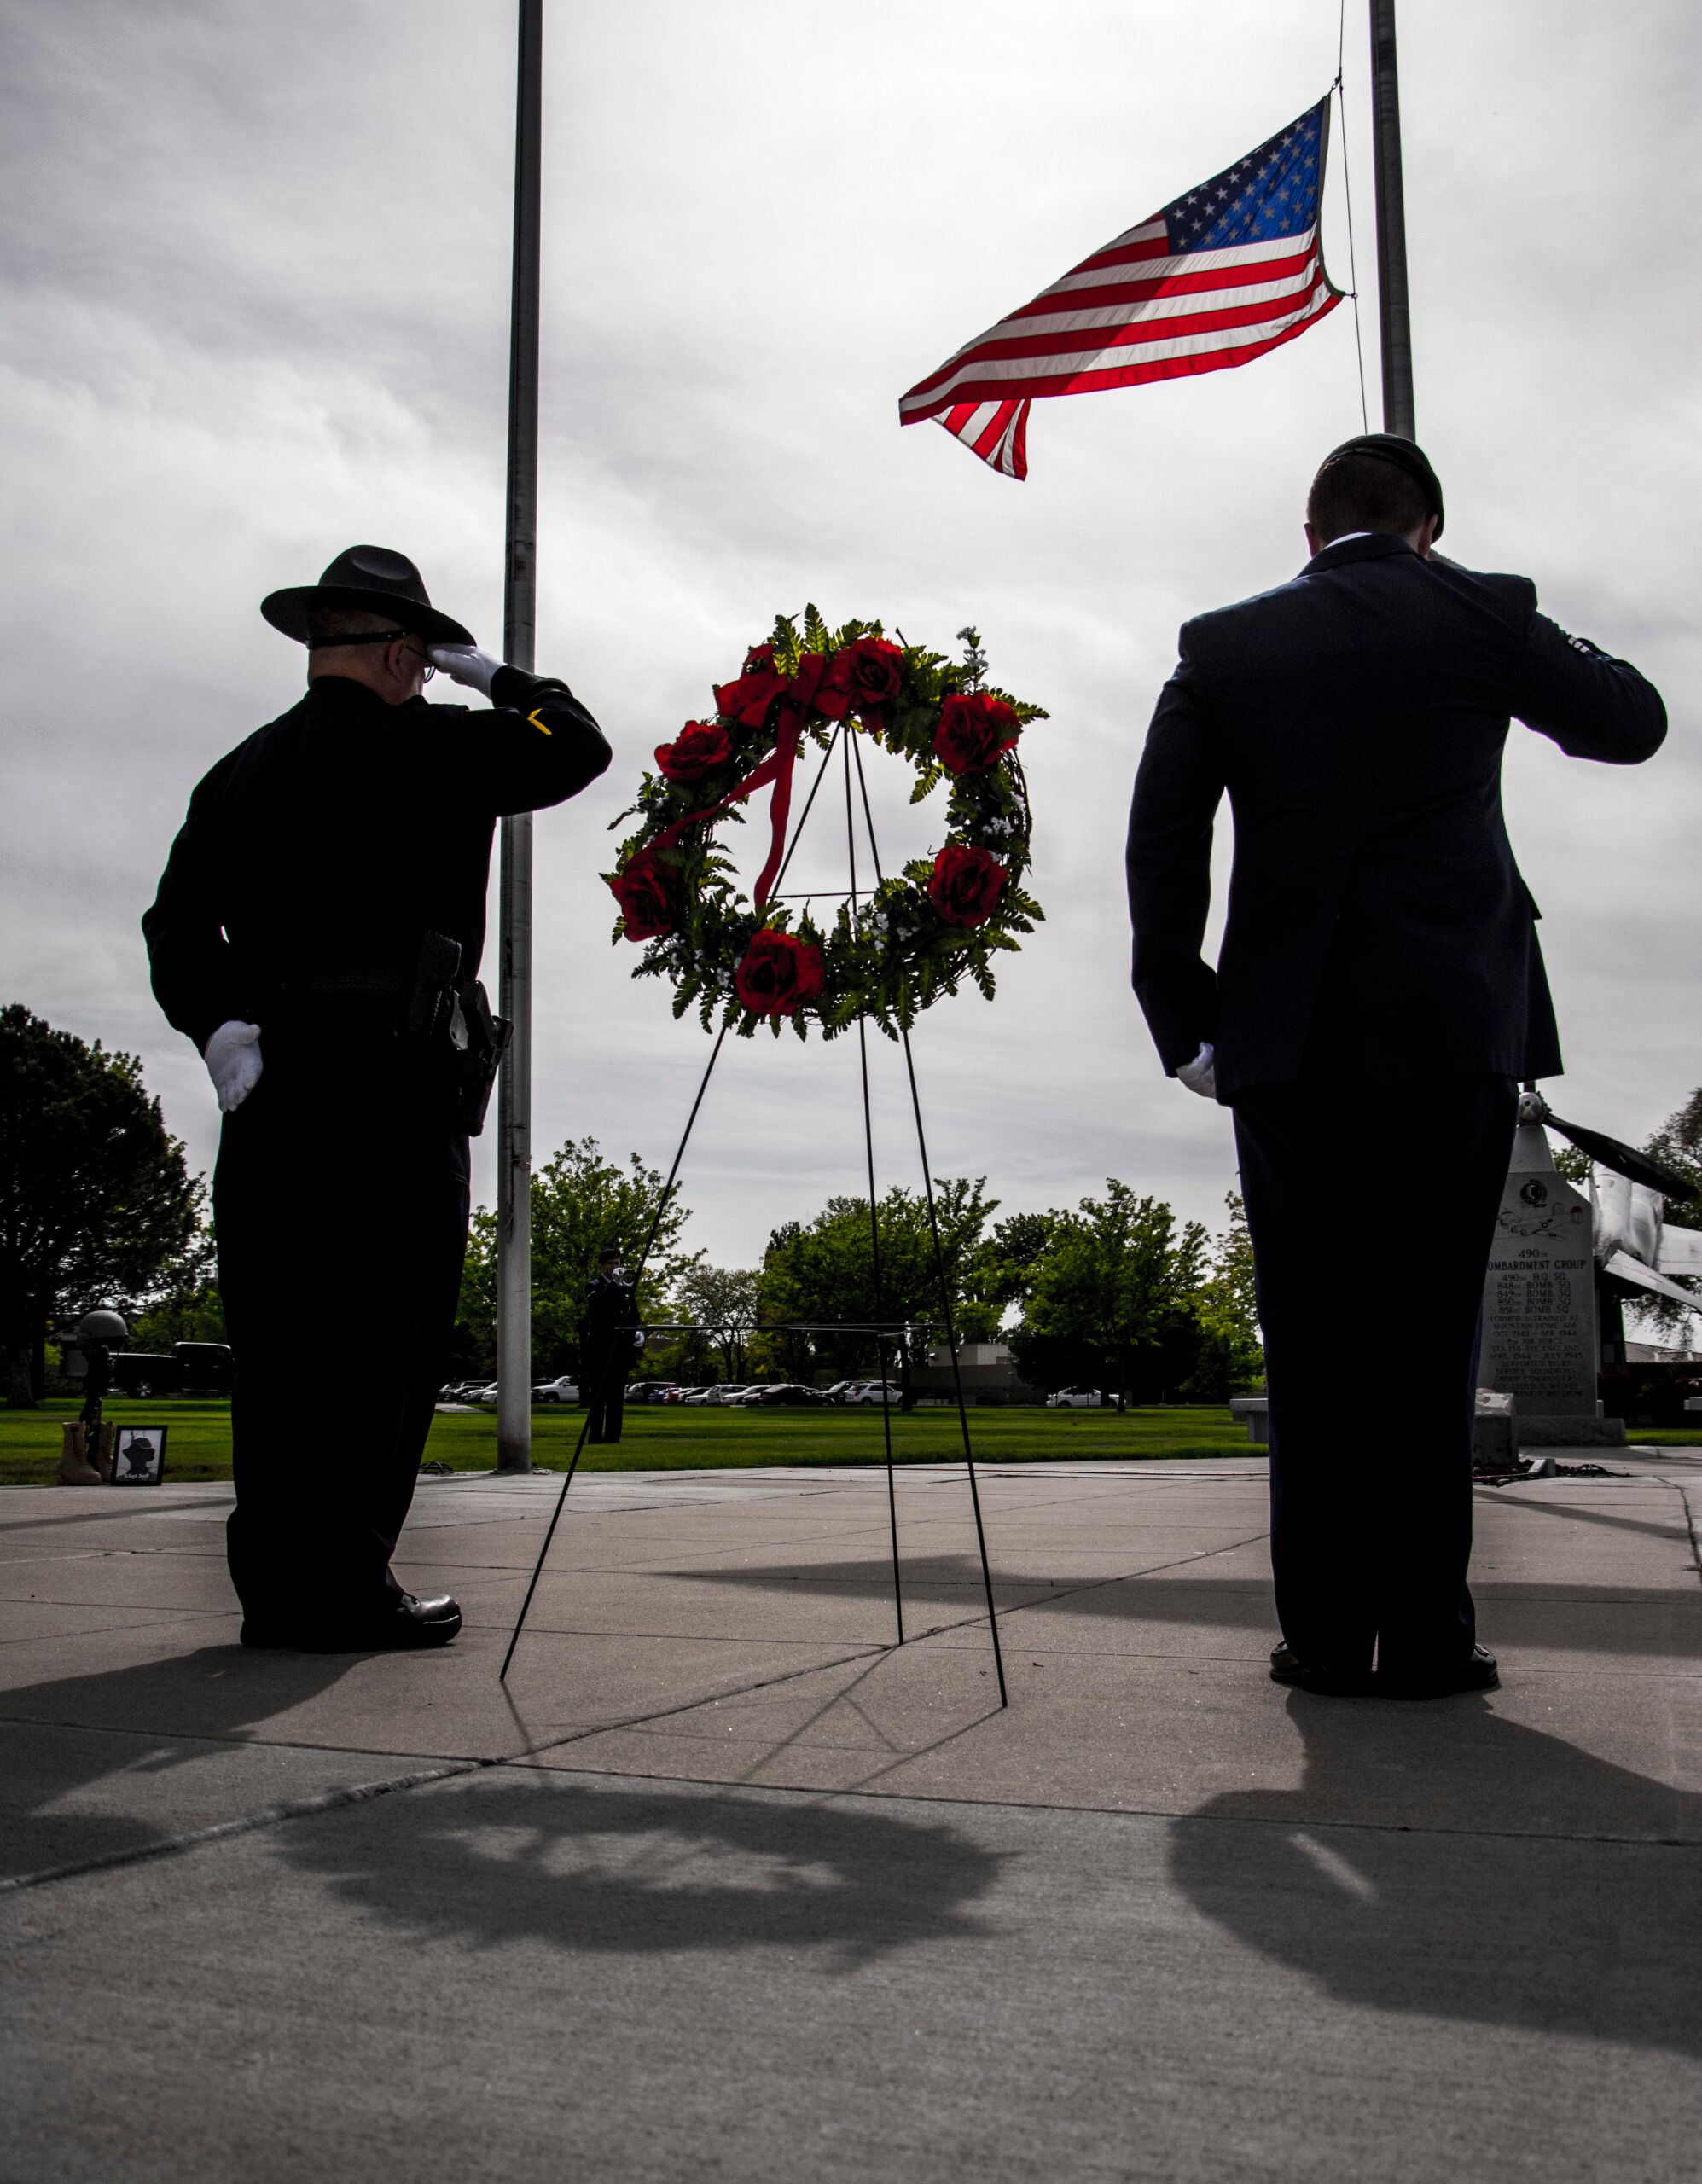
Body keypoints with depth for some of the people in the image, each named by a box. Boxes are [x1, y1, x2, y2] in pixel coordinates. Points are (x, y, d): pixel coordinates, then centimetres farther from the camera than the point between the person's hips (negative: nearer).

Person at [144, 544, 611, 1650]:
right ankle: (346, 1587, -1)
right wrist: (491, 673, 21)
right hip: (395, 1089, -6)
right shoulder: (424, 746, -1)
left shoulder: (239, 771, 15)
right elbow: (577, 745, 10)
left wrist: (222, 1030, 0)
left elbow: (178, 926, 7)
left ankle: (276, 1584, 12)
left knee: (278, 1345, 7)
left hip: (272, 1090, 6)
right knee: (385, 1342, -2)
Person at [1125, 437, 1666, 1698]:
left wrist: (1187, 1025, 4)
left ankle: (1327, 1633, 7)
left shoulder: (1221, 646, 7)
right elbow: (1633, 723, 19)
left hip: (1286, 1037, 1)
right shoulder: (1483, 613, 5)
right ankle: (1426, 1636, 4)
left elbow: (1158, 846, 1)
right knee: (1428, 1333, 2)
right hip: (1455, 1025, -1)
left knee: (1312, 1338, 5)